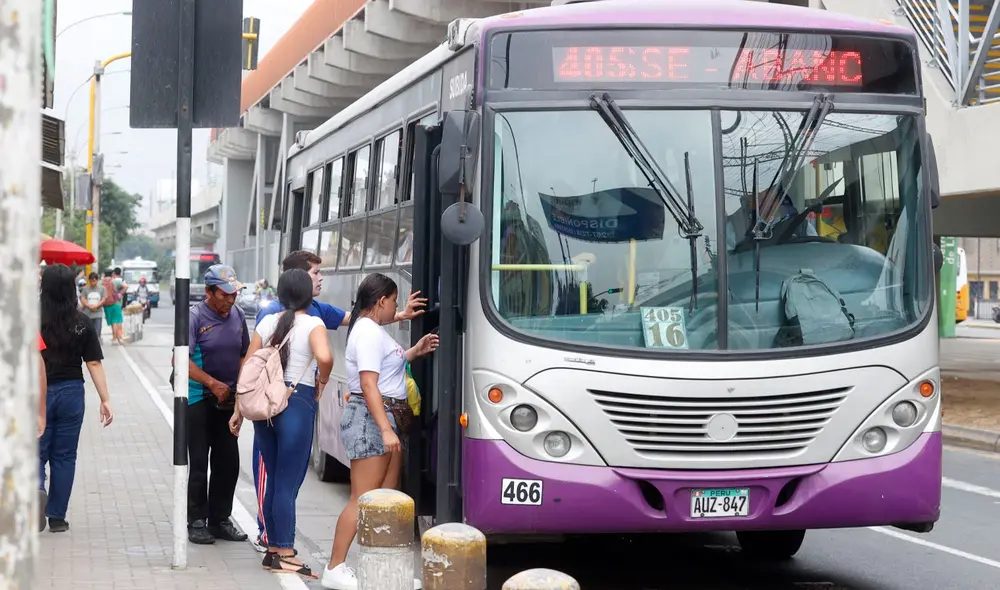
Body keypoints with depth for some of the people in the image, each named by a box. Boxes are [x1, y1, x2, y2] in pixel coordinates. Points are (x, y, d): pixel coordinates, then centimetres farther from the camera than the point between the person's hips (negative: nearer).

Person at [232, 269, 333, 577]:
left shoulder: (267, 323, 7)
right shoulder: (313, 324, -7)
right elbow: (324, 357, -27)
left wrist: (239, 410, 12)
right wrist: (322, 381, -6)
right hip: (298, 402, -5)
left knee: (274, 480, 16)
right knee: (288, 483, -1)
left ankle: (273, 548, 23)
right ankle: (285, 553, 1)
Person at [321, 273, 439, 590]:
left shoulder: (373, 330, 15)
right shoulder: (369, 332, -16)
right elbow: (369, 385, -23)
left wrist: (415, 352, 24)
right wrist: (385, 429, -28)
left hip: (388, 421, 11)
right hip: (370, 420, -11)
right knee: (362, 500, -9)